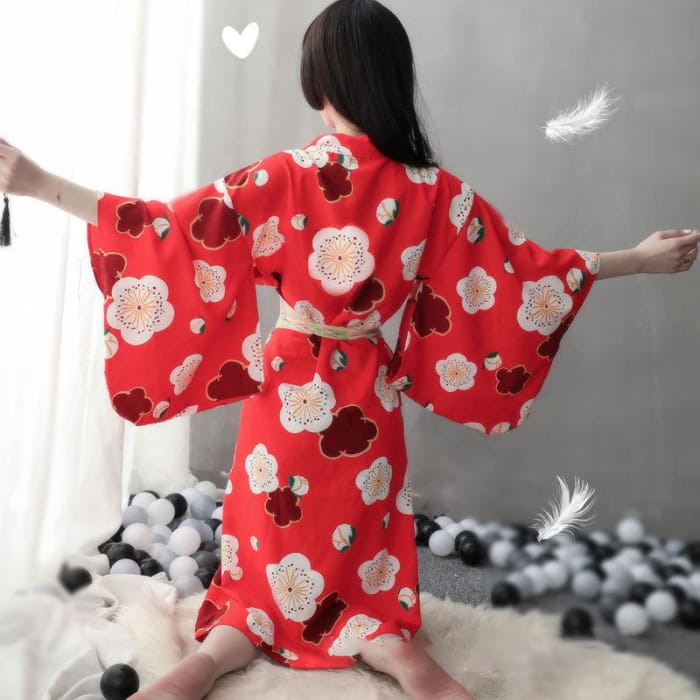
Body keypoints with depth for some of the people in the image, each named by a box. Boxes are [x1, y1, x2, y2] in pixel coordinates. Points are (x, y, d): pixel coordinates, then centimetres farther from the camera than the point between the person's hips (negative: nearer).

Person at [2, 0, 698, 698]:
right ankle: (387, 642, -12)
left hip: (289, 386, -1)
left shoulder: (288, 176, -15)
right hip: (368, 393, 2)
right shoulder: (433, 190, -8)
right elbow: (524, 268, -1)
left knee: (279, 538, 14)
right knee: (358, 541, 18)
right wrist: (640, 258, 12)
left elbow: (172, 229, -15)